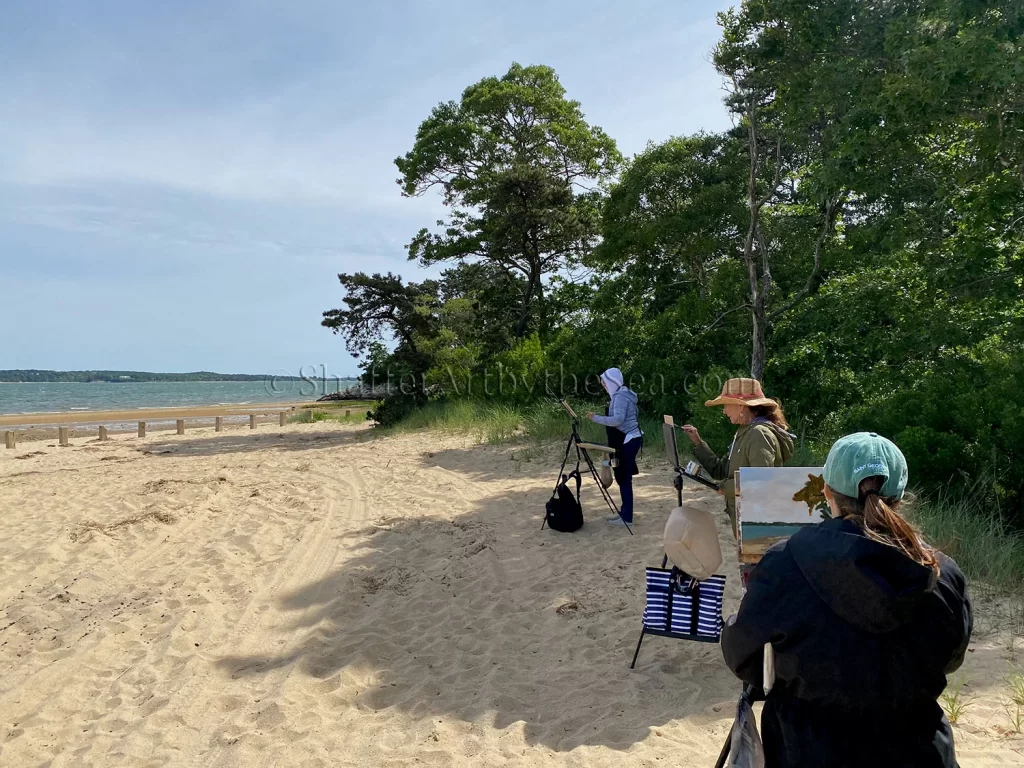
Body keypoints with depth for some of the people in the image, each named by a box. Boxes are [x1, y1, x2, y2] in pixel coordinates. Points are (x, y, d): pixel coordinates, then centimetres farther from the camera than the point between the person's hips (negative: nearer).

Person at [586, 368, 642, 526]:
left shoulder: (620, 397, -16)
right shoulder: (623, 394, 15)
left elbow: (618, 419, -27)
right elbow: (635, 413, 23)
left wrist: (596, 418, -22)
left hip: (627, 441, -10)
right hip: (628, 440, 10)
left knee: (624, 479, -7)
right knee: (622, 477, 14)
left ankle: (627, 517, -2)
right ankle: (624, 512, 21)